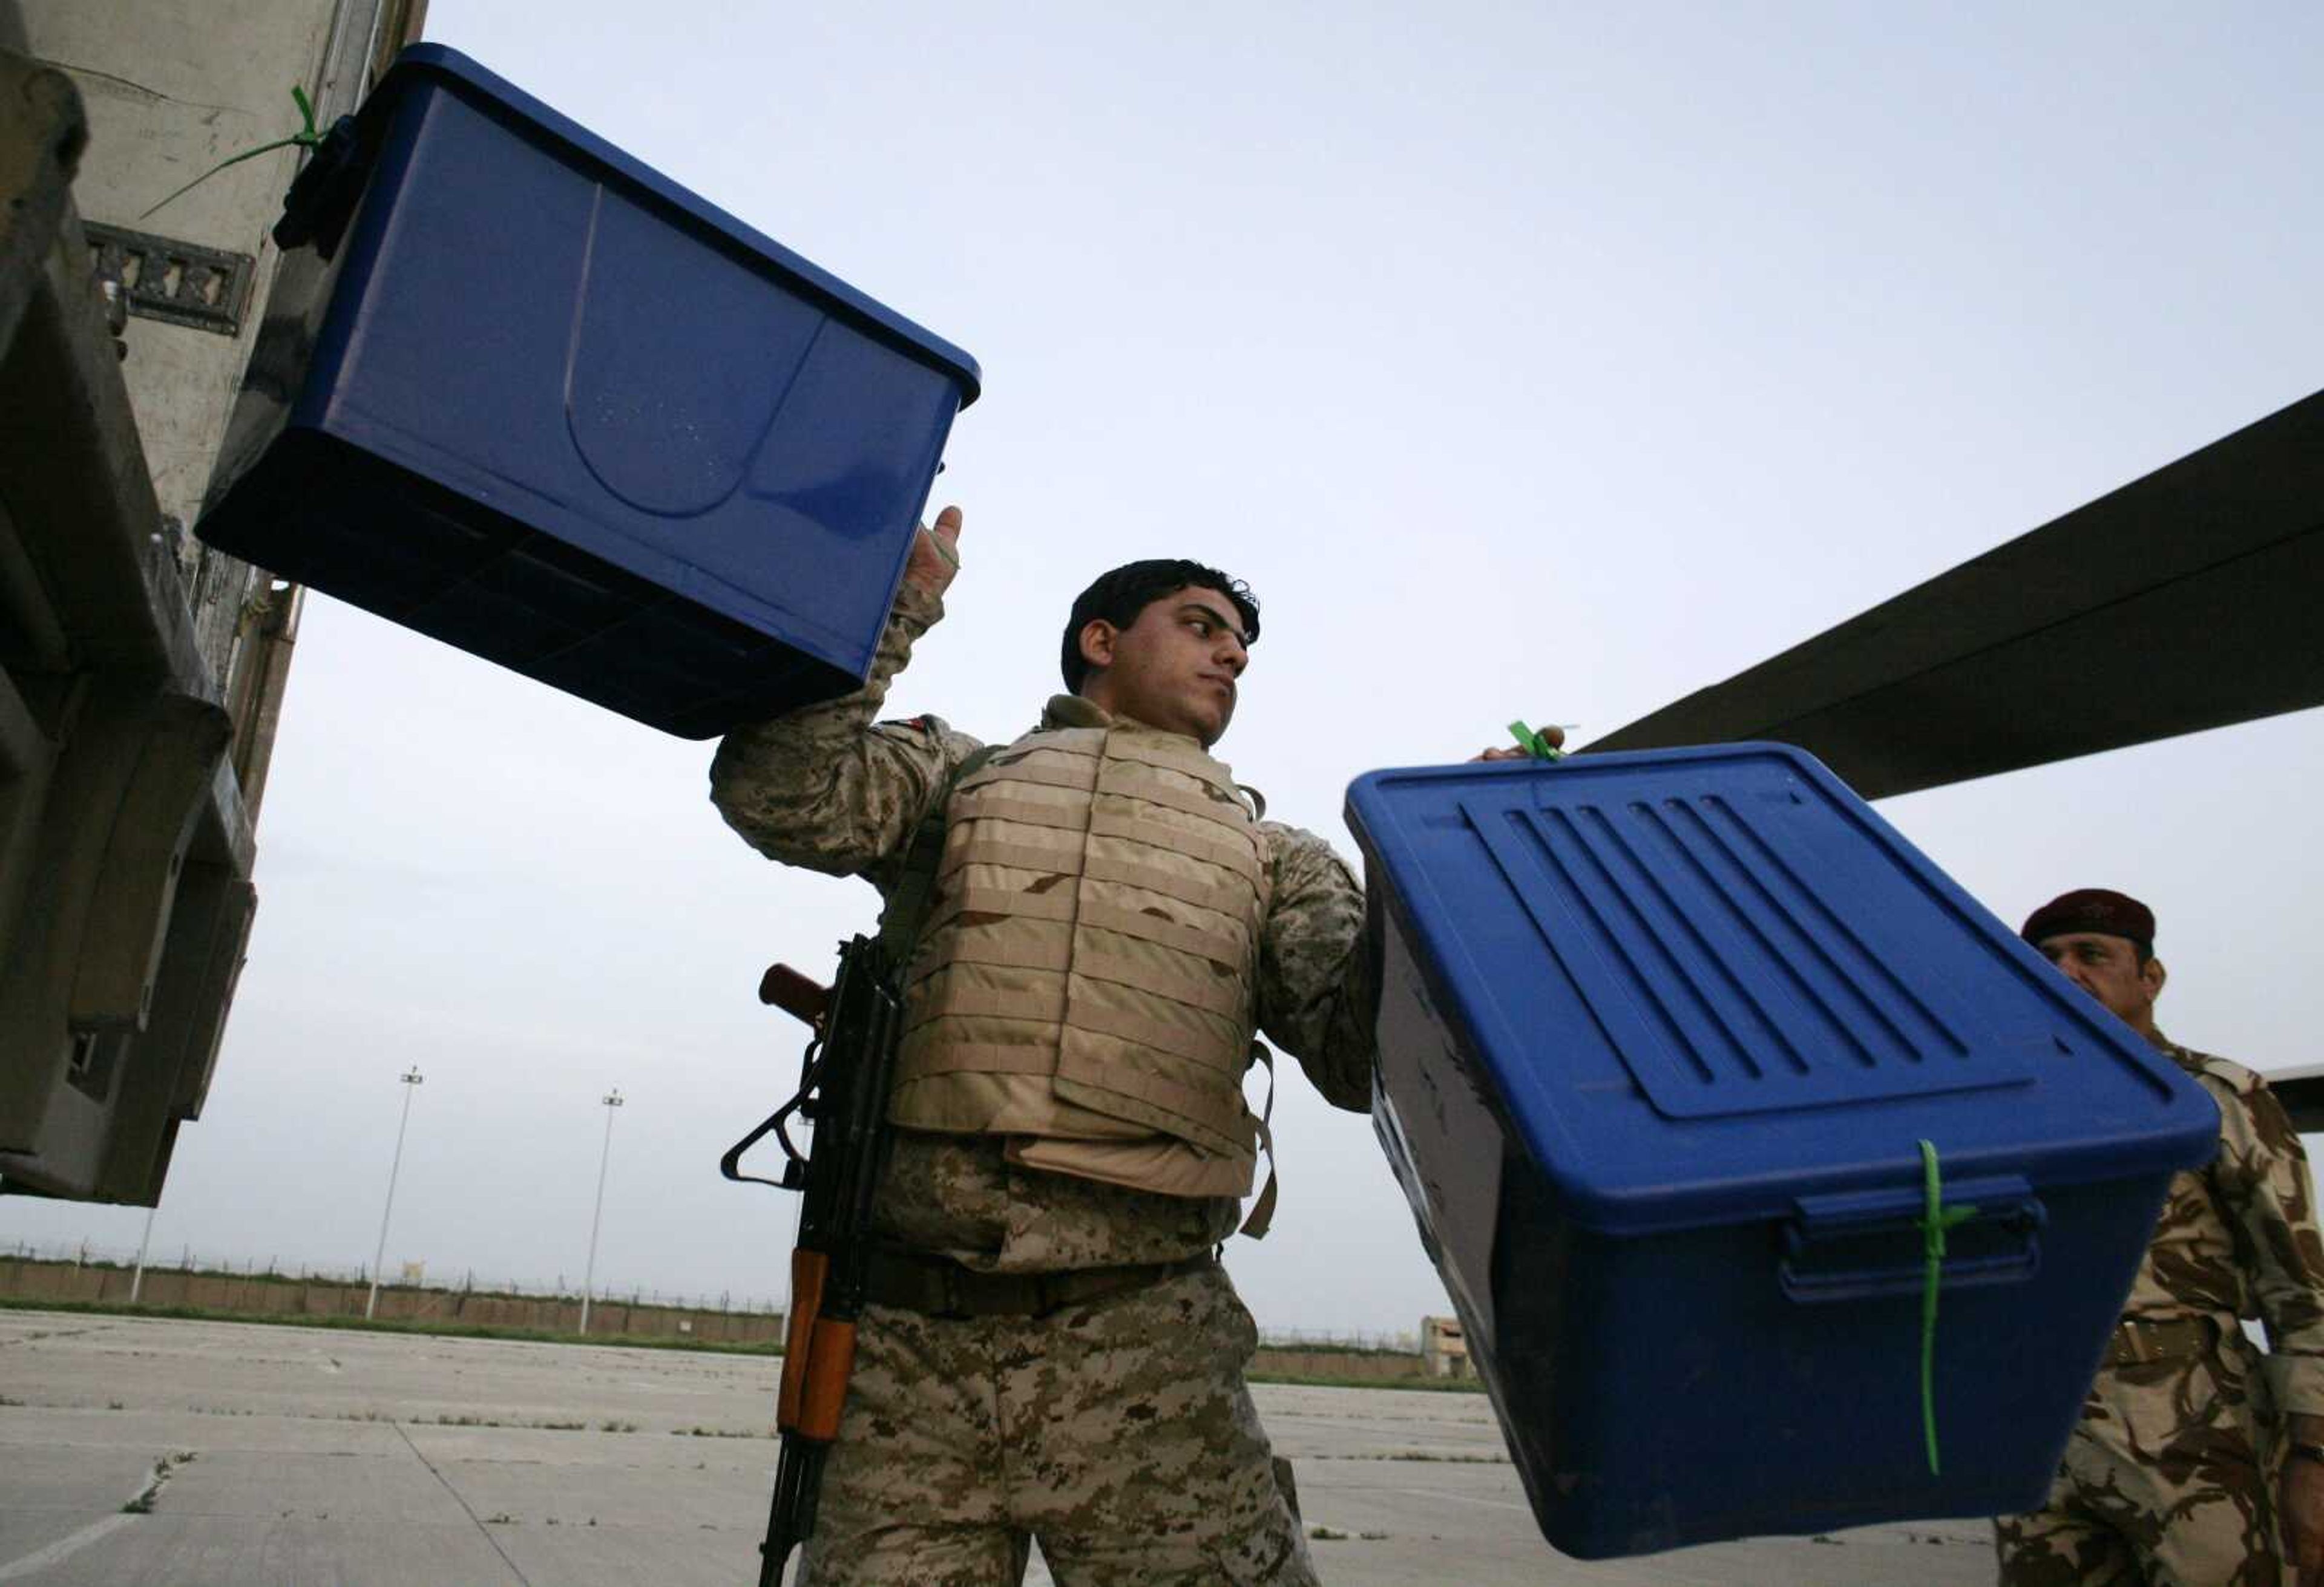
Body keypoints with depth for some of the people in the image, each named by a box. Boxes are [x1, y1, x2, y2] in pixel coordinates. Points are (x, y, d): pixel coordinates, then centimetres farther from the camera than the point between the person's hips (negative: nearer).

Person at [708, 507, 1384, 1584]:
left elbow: (1363, 1053, 5)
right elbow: (783, 793, 0)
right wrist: (896, 602, 2)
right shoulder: (957, 777, 18)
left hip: (1143, 1343, 1)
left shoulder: (1272, 859, 20)